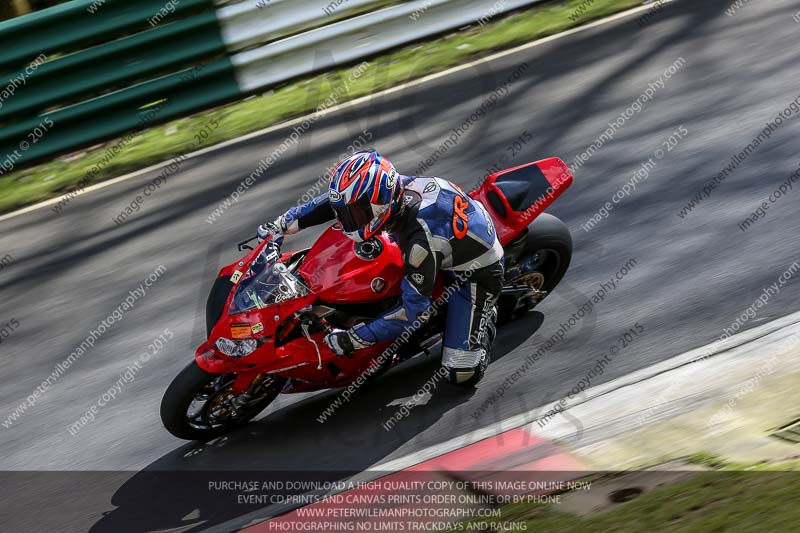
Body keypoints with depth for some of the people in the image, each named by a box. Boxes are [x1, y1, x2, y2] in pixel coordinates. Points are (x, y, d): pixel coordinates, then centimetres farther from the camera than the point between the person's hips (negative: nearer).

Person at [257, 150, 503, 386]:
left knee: (462, 374, -17)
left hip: (475, 275, -8)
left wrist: (353, 339, -32)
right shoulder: (394, 187, -19)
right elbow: (339, 199, -3)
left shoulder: (422, 241, -41)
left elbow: (415, 310, -34)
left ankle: (485, 317, 10)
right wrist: (283, 223, -5)